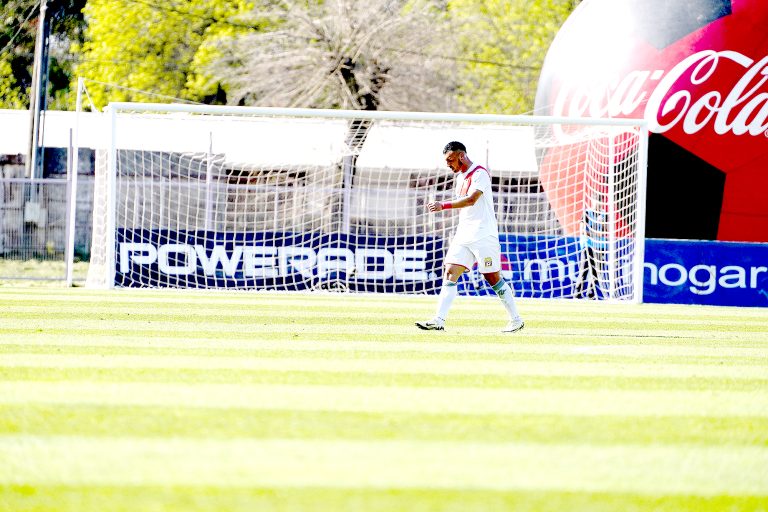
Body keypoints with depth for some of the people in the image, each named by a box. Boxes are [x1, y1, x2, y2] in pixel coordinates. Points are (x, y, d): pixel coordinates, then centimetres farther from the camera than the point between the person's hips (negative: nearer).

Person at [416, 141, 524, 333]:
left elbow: (471, 200, -26)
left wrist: (444, 205, -32)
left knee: (493, 278, -1)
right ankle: (439, 320, -14)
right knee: (450, 273, -7)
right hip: (464, 234, 8)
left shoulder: (480, 173, -11)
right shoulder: (460, 177, 16)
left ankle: (516, 320, 12)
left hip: (483, 235, -8)